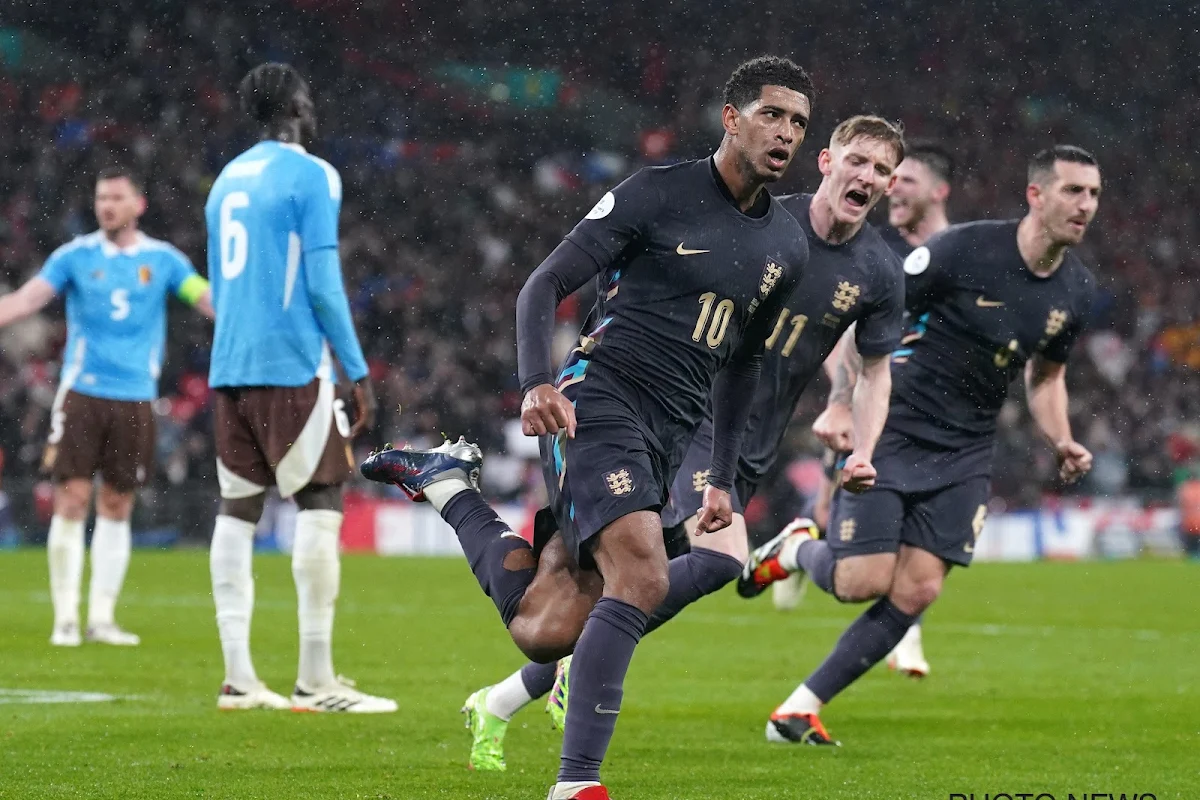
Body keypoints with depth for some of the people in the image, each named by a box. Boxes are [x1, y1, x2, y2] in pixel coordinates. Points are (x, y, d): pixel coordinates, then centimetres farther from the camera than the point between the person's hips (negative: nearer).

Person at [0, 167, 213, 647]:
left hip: (135, 399, 2)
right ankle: (66, 617, 0)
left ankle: (102, 617, 13)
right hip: (81, 392, -1)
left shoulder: (162, 260, 7)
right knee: (72, 500, -7)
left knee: (117, 507, 5)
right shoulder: (76, 256, 4)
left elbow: (212, 301, 2)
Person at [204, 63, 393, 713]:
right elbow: (322, 283, -11)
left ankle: (238, 678, 3)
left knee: (237, 512, 5)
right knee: (320, 507, -4)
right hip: (292, 367, -7)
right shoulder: (311, 177, -5)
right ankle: (315, 681, -8)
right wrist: (357, 373, -6)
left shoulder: (227, 180, 17)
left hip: (230, 368, 7)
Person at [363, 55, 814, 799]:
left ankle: (446, 481, 22)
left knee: (541, 631, -1)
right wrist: (538, 384, -21)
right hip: (598, 405, -7)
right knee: (642, 577, -27)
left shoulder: (788, 248, 14)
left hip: (665, 441, 7)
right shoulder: (659, 194, -5)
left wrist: (724, 478, 22)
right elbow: (545, 285, -5)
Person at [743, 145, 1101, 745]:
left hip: (964, 454, 5)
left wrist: (1061, 441, 1)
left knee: (916, 592, -6)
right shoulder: (965, 249, -18)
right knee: (862, 581, -12)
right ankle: (795, 551, 25)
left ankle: (800, 709, 6)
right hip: (891, 432, -5)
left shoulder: (1077, 290, 1)